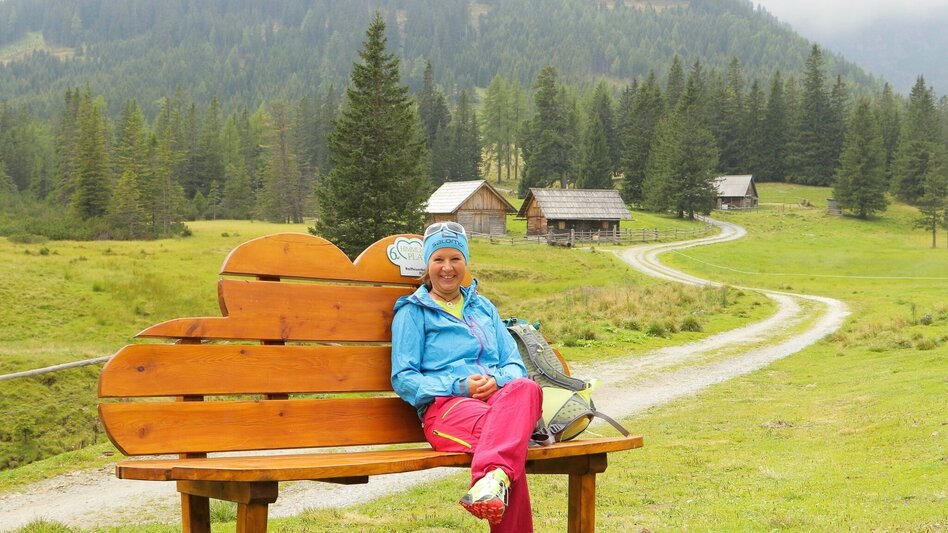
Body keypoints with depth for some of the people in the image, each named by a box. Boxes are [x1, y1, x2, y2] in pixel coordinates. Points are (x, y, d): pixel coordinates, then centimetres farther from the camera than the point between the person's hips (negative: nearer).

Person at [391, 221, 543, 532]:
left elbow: (514, 363, 21)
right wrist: (459, 386, -11)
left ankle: (493, 477, -61)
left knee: (526, 389, -38)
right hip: (445, 404, -3)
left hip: (499, 396, 4)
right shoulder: (413, 312, 13)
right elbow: (403, 378, 3)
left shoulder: (483, 307, 28)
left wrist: (497, 380, -5)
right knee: (503, 433, -40)